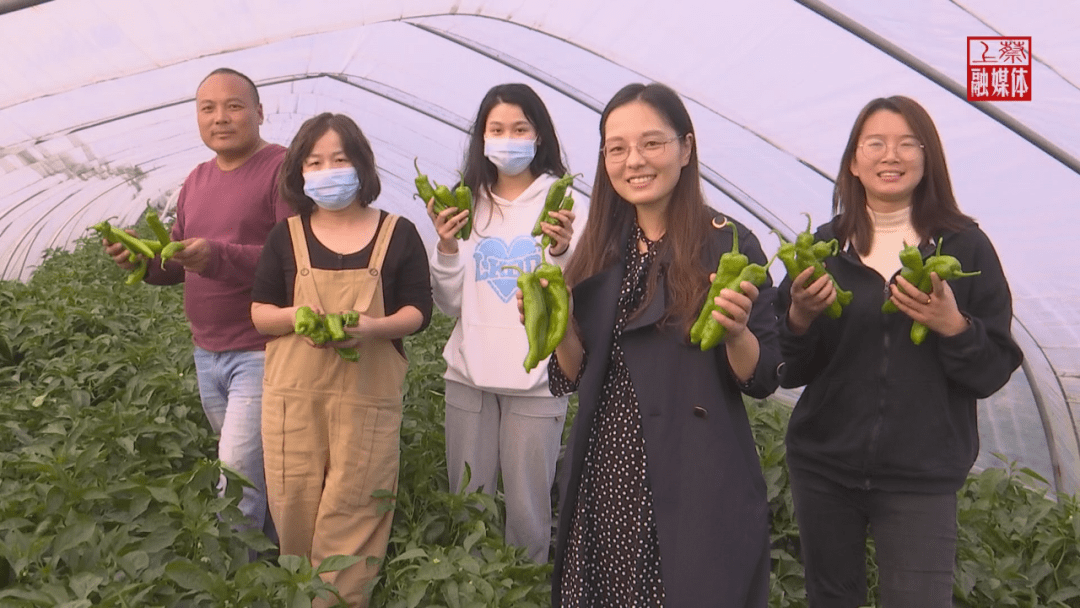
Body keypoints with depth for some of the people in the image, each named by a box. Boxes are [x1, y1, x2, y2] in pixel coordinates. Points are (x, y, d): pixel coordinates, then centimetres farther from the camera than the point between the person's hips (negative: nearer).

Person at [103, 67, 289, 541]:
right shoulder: (197, 180, 16)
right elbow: (179, 263, 21)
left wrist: (219, 257, -29)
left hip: (262, 353, -7)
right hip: (207, 354, 7)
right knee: (263, 475, 13)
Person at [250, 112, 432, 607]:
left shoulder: (398, 235, 3)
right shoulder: (286, 237, 8)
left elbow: (417, 311, 2)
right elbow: (260, 313, 9)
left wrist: (371, 328, -18)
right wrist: (297, 316, -13)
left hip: (368, 398, -2)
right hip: (294, 396, 2)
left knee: (350, 518, -2)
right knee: (296, 512, 5)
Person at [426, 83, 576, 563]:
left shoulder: (562, 202, -2)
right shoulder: (468, 203, 9)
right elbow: (450, 304, 7)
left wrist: (562, 252, -22)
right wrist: (447, 247, -8)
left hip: (536, 378, -3)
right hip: (470, 373, 4)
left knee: (528, 507, 1)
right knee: (467, 503, 11)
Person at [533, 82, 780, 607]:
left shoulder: (729, 245, -7)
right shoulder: (599, 250, 6)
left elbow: (763, 381, -6)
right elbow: (575, 377, 9)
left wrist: (736, 331, -25)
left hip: (698, 488, -4)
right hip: (602, 483, 4)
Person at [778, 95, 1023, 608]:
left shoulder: (965, 247, -1)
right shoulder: (825, 245, 3)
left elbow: (994, 373, -2)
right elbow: (789, 372, 4)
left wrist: (953, 326, -19)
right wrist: (800, 316, -15)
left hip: (921, 475, -2)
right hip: (823, 468, 2)